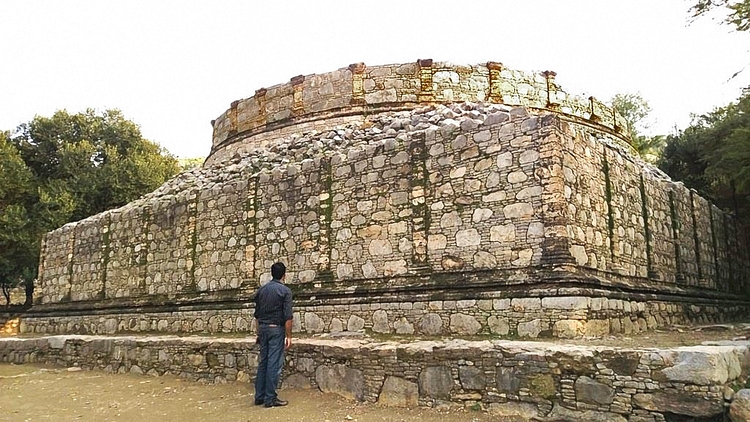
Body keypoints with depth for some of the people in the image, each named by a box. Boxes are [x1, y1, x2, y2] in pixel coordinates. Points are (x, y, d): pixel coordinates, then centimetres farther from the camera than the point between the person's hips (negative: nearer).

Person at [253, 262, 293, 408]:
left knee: (263, 363, 13)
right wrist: (289, 336, -8)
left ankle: (259, 396, 18)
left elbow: (257, 315, 14)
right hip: (276, 329, -6)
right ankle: (270, 399, 3)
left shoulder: (261, 290, 9)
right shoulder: (285, 291, -9)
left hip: (263, 328, 6)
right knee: (274, 364, -1)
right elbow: (287, 316, -14)